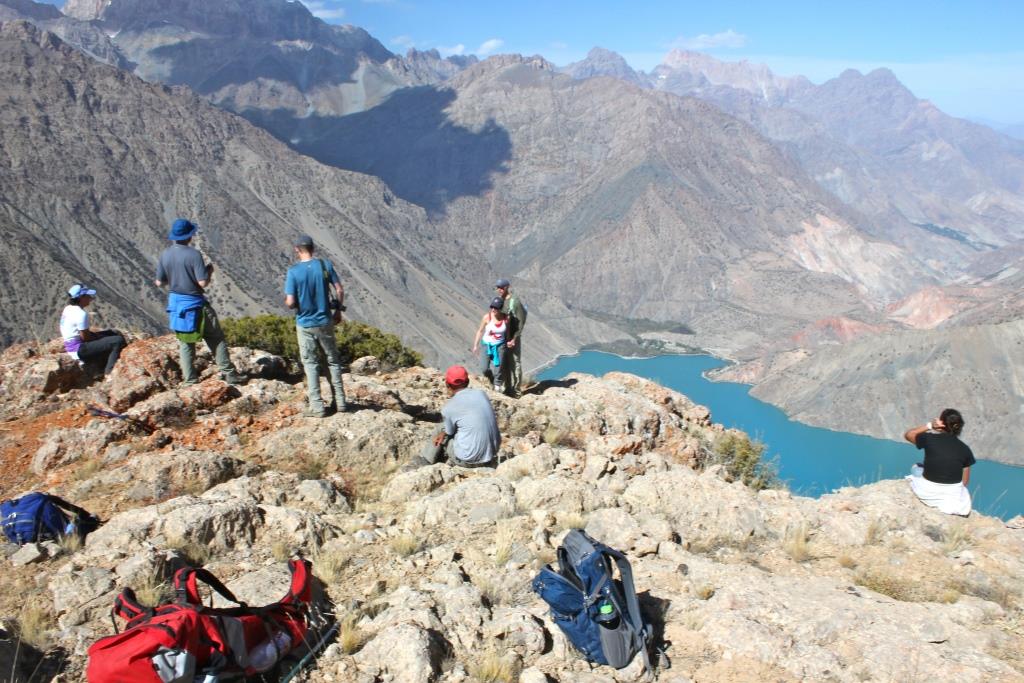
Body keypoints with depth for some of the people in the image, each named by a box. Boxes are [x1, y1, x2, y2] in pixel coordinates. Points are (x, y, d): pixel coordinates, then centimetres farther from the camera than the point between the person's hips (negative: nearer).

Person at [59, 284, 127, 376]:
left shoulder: (68, 309, 8)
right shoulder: (80, 314, -23)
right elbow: (85, 336, -20)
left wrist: (102, 331, 7)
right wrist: (100, 336, -3)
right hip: (80, 350, -11)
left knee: (115, 334, 18)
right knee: (118, 341, -20)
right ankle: (109, 373, -12)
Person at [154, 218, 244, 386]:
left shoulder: (165, 255, -1)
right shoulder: (194, 254, -18)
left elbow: (159, 282, 4)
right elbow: (203, 282, -20)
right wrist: (209, 270, -2)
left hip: (175, 302, 5)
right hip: (195, 303, -5)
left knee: (185, 342, 13)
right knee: (216, 338, 6)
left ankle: (189, 379, 14)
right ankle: (228, 373, 7)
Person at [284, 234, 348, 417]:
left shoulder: (293, 271, -13)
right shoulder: (325, 265, -6)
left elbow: (290, 302, -16)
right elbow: (340, 290, -4)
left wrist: (286, 301, 8)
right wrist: (338, 311, 11)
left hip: (305, 325, -2)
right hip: (325, 322, 2)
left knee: (310, 363, 8)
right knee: (333, 360, 15)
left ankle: (317, 406, 8)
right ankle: (340, 402, 18)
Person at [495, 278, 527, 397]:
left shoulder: (515, 301, -15)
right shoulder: (500, 300, 7)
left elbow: (521, 322, -16)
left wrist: (514, 339, -20)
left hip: (513, 338, -7)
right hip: (503, 338, 7)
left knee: (515, 363, -1)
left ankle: (517, 390, 6)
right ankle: (509, 388, 23)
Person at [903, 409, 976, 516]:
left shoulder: (930, 439, -12)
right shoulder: (965, 449, -6)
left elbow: (908, 435, 9)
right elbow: (965, 481, 1)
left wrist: (929, 426, 0)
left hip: (927, 493, -3)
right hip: (953, 495, 3)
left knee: (916, 468, 30)